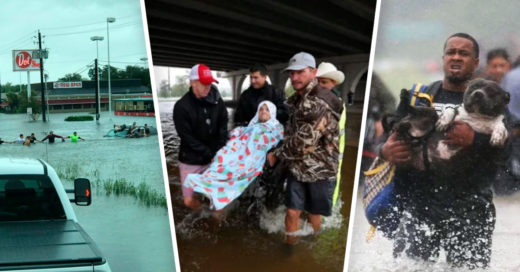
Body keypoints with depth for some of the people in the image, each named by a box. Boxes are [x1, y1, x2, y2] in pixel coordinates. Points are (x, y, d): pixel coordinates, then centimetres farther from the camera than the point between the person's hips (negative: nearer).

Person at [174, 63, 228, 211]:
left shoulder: (217, 101, -3)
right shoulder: (181, 106, -14)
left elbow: (223, 129, 0)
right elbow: (187, 138, -14)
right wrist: (210, 154, -16)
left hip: (214, 158, 2)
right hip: (191, 160, -2)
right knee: (190, 201, -3)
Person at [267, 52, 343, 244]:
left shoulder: (322, 103, -24)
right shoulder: (296, 99, 4)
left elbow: (304, 141, -26)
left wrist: (277, 155, -14)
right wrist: (284, 158, 4)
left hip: (320, 170, -6)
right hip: (297, 167, 6)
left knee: (314, 215, 12)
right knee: (292, 212, 6)